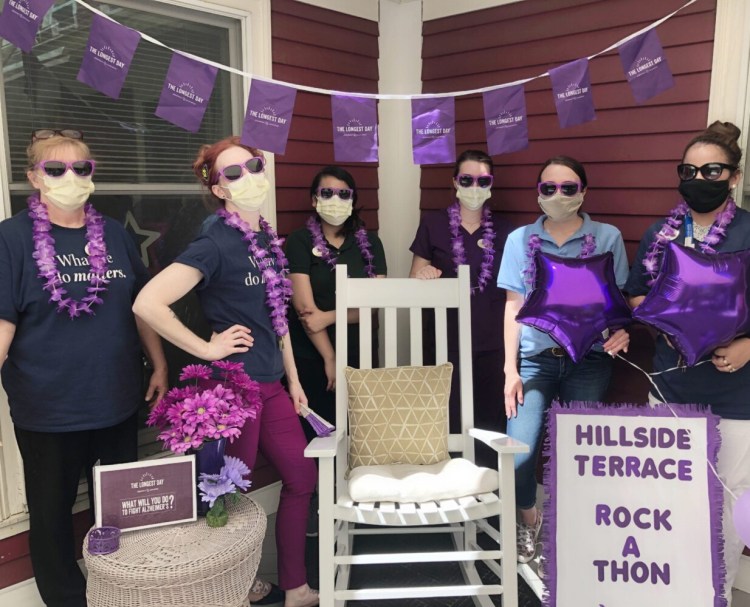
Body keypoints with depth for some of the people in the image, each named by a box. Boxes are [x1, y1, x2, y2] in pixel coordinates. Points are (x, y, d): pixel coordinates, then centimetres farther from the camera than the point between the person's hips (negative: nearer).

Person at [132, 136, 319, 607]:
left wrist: (293, 378, 16)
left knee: (302, 478, 14)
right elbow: (148, 303, -27)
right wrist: (207, 349, -18)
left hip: (271, 385, 8)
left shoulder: (267, 239, 8)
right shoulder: (215, 243, -16)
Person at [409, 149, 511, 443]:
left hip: (492, 347, 2)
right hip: (445, 345, -2)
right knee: (445, 424, 0)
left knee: (489, 426, 4)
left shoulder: (503, 230, 8)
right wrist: (423, 277, -19)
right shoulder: (433, 224, 0)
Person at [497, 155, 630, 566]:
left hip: (589, 360, 0)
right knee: (517, 453, -12)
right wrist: (510, 369, -1)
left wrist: (623, 329, -18)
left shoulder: (607, 238, 3)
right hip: (536, 358, 0)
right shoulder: (520, 240, 5)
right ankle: (528, 520, 20)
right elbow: (514, 307, 4)